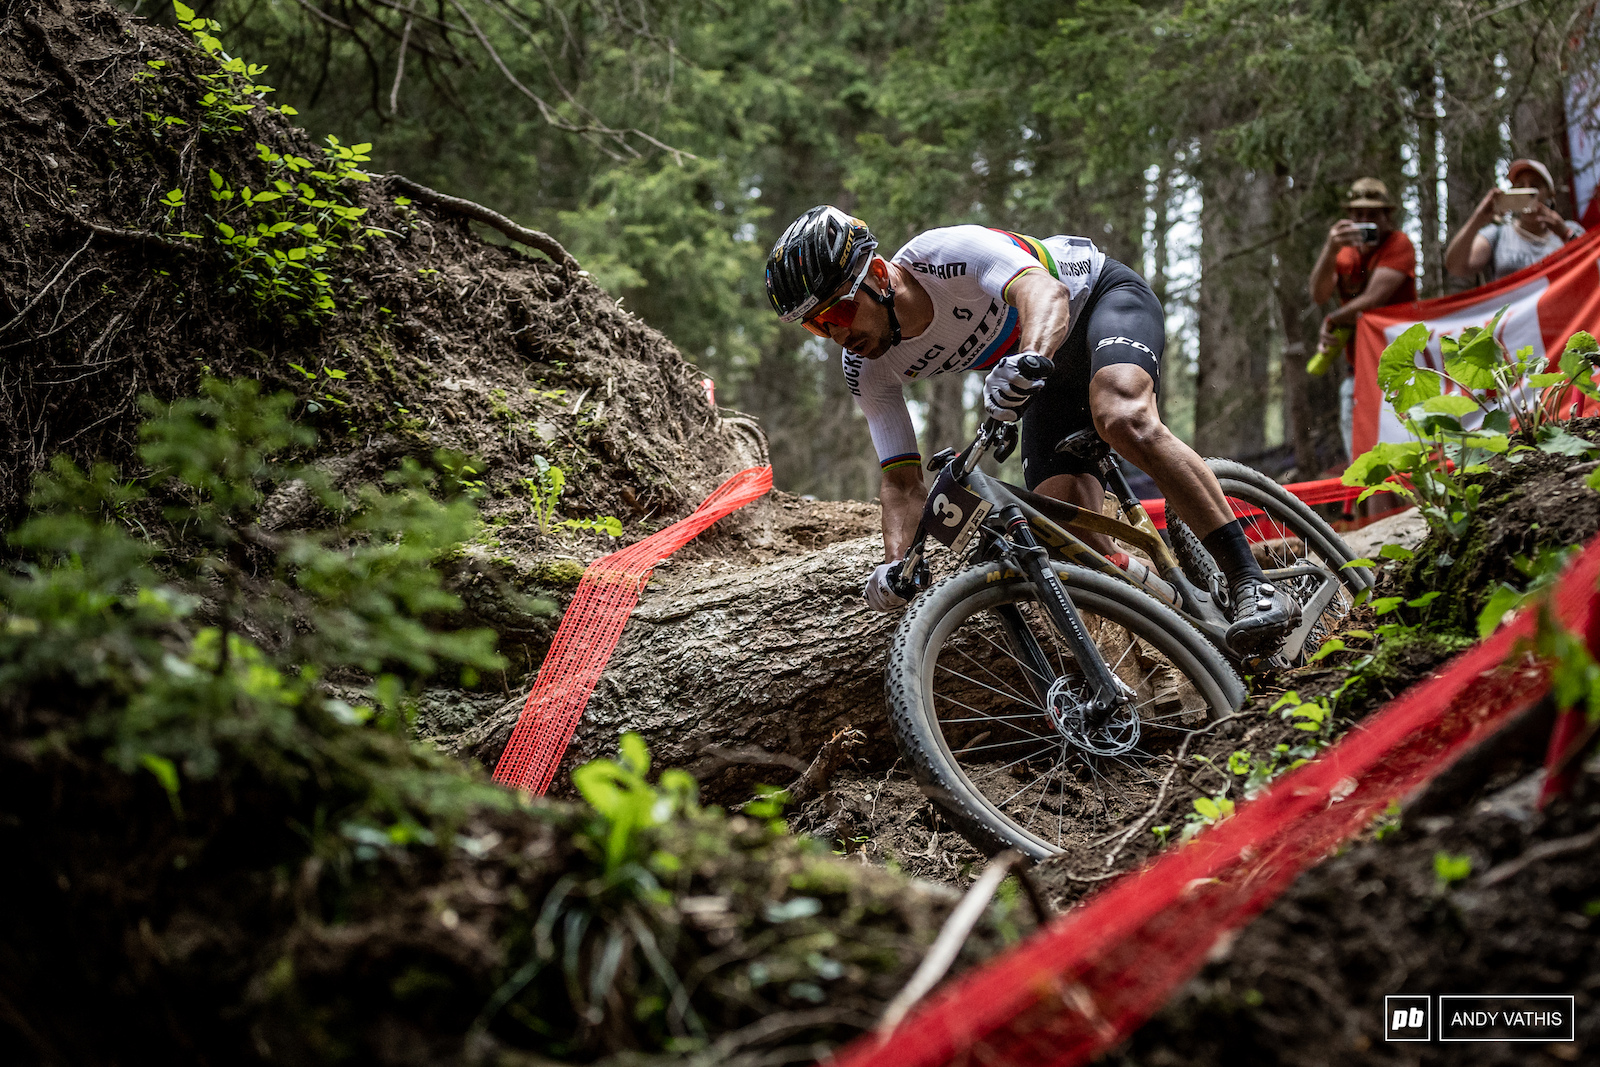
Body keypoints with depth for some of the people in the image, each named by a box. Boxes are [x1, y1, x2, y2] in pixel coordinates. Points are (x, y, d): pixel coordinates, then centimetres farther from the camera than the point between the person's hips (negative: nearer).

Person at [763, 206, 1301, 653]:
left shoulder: (948, 254, -33)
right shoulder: (868, 368, -15)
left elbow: (1044, 291, -50)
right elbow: (902, 480, -12)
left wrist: (1028, 360, -71)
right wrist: (895, 562, -31)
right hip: (1054, 377, 7)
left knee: (1124, 421, -37)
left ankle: (1254, 587, -36)